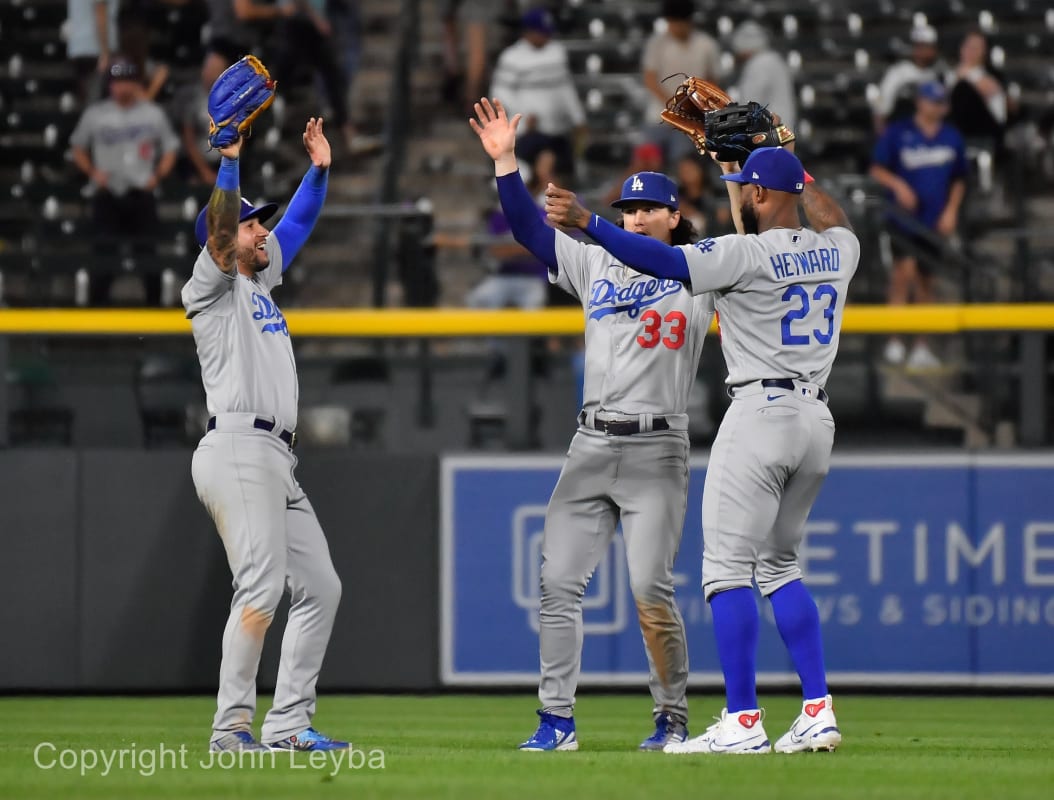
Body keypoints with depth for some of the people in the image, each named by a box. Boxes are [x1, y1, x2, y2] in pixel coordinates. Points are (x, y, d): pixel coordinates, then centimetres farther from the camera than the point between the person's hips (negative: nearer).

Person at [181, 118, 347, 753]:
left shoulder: (262, 279, 23)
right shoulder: (212, 288, 0)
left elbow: (298, 224, 29)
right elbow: (218, 231, -17)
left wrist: (320, 170, 17)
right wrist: (228, 162, -24)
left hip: (277, 462, 10)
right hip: (238, 453, -10)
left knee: (320, 586, 8)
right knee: (262, 587, -19)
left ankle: (287, 723, 9)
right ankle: (232, 727, -21)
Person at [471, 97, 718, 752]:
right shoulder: (595, 265, 15)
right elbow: (529, 227, 12)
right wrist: (505, 161, 2)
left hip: (658, 450, -4)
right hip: (592, 446, 5)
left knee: (651, 588, -13)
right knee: (558, 581, -2)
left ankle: (673, 717, 0)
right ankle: (557, 720, 2)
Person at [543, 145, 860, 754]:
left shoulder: (746, 254, -11)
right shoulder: (837, 250, 10)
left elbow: (663, 261, -21)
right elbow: (836, 221, 35)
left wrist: (588, 221, -25)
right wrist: (787, 164, 37)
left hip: (761, 412, -8)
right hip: (818, 418, 8)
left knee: (727, 567, -5)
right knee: (780, 565, 18)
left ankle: (744, 722, -12)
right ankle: (818, 714, 9)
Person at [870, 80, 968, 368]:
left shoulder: (952, 137, 9)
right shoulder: (897, 132, -2)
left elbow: (958, 180, 17)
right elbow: (877, 169, 2)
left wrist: (951, 210, 5)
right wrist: (898, 185, -15)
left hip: (934, 221, 4)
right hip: (904, 214, -4)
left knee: (925, 281, 8)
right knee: (905, 268, -19)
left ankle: (921, 346, 16)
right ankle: (894, 340, -12)